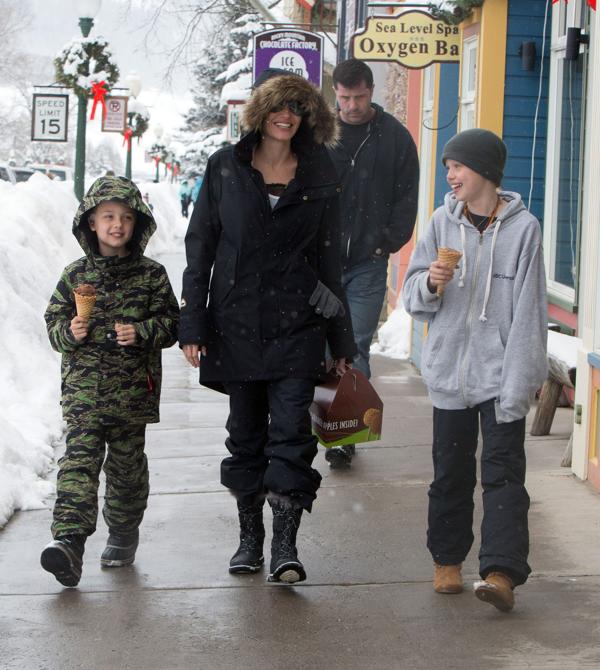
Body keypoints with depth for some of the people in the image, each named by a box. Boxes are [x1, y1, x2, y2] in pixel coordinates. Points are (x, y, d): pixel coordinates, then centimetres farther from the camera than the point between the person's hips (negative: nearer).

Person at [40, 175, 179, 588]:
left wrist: (143, 332, -15)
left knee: (127, 465, 10)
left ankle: (124, 535, 28)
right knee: (79, 460, -12)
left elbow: (171, 322, 3)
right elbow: (54, 322, 9)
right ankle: (69, 541, -21)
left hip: (132, 391, 0)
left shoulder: (151, 275, 3)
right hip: (84, 388, 0)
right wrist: (69, 332, -13)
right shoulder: (75, 276, 5)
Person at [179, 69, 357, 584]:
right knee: (246, 434, 10)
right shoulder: (226, 168, 3)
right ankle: (250, 537, 23)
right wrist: (193, 324, -3)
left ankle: (286, 547, -10)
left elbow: (329, 258, 8)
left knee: (290, 431, -10)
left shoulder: (319, 175, 5)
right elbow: (200, 247, 4)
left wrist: (341, 341, 7)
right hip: (236, 323, 1)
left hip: (296, 325, -1)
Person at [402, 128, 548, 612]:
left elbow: (528, 311, -8)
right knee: (451, 470, 12)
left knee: (503, 471, -8)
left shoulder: (522, 228, -6)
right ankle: (447, 561, 26)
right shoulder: (444, 222, 6)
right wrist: (431, 283, -14)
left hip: (500, 372, -4)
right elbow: (413, 296, 10)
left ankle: (501, 573, -13)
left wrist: (519, 381, -13)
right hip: (450, 368, 4)